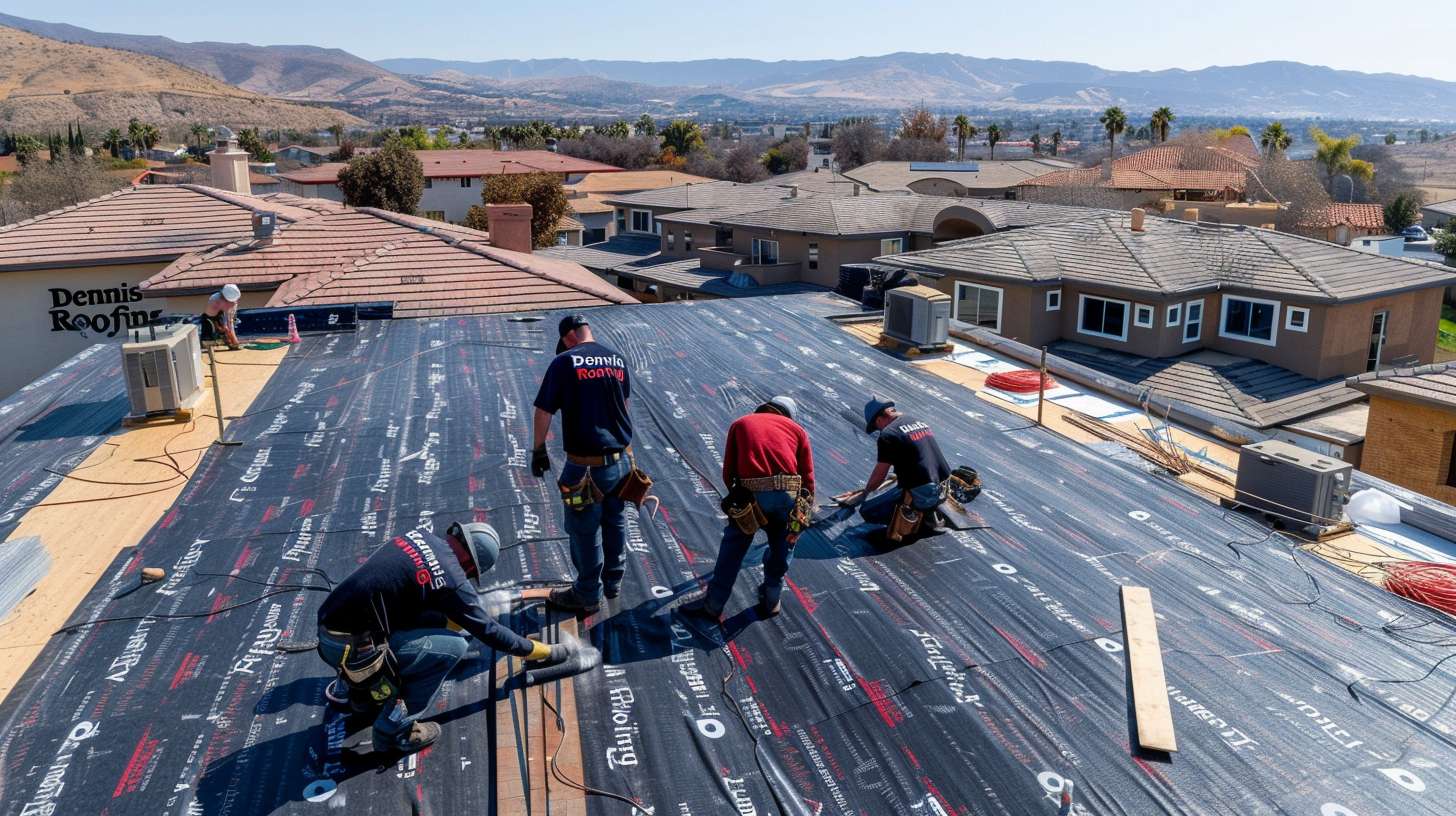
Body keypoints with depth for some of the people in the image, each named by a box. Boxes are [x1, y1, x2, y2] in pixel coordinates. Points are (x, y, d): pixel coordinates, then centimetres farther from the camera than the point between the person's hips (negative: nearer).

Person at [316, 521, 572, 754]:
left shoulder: (421, 535, 5)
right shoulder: (452, 581, -14)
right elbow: (490, 631, -2)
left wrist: (455, 620, 34)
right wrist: (547, 652, 9)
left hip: (326, 629, 8)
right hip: (350, 647, -8)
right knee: (453, 647, -9)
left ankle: (348, 688, 32)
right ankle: (395, 731, 2)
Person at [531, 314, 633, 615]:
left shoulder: (564, 362, -12)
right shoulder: (617, 360, 6)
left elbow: (544, 412, -9)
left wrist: (539, 450, 5)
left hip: (588, 465, -6)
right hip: (622, 458, 6)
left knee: (585, 531, 9)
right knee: (615, 522, 21)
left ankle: (588, 595, 24)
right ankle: (614, 581, 38)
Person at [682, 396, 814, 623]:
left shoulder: (740, 424, 23)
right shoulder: (796, 429, 21)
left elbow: (728, 472, 17)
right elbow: (808, 478, 13)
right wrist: (804, 514, 19)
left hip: (751, 495, 0)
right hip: (788, 495, 1)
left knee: (733, 544, 20)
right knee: (782, 545, 26)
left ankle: (713, 604, 24)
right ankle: (771, 600, 35)